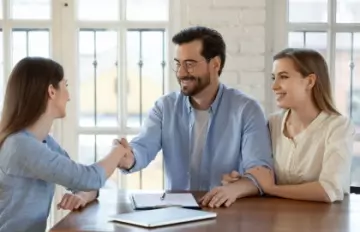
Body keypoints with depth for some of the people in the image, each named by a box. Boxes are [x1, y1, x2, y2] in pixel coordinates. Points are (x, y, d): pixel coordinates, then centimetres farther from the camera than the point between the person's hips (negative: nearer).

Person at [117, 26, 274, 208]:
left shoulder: (246, 109, -3)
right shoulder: (165, 106, 8)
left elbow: (261, 171, -13)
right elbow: (142, 148, -6)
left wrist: (234, 189, -35)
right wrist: (129, 158, -30)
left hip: (229, 211, -2)